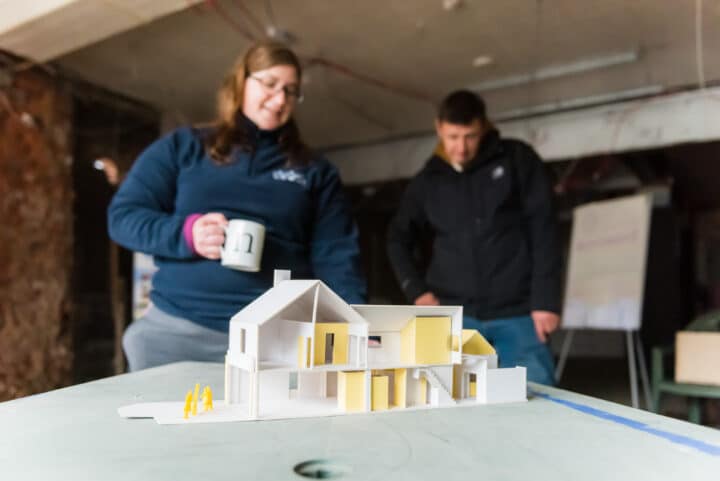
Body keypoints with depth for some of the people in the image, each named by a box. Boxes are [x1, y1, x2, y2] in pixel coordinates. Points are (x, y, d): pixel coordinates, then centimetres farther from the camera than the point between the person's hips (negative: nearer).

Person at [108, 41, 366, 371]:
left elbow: (336, 259, 6)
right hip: (177, 329, 0)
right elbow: (122, 216, 5)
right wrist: (186, 234, -14)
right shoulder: (180, 148, 10)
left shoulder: (315, 171, 13)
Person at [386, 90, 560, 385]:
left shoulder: (517, 160, 3)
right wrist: (417, 290, 7)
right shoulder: (427, 181, 10)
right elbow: (398, 239, 21)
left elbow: (542, 231, -1)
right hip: (454, 316, 2)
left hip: (517, 314, -1)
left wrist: (545, 300, -8)